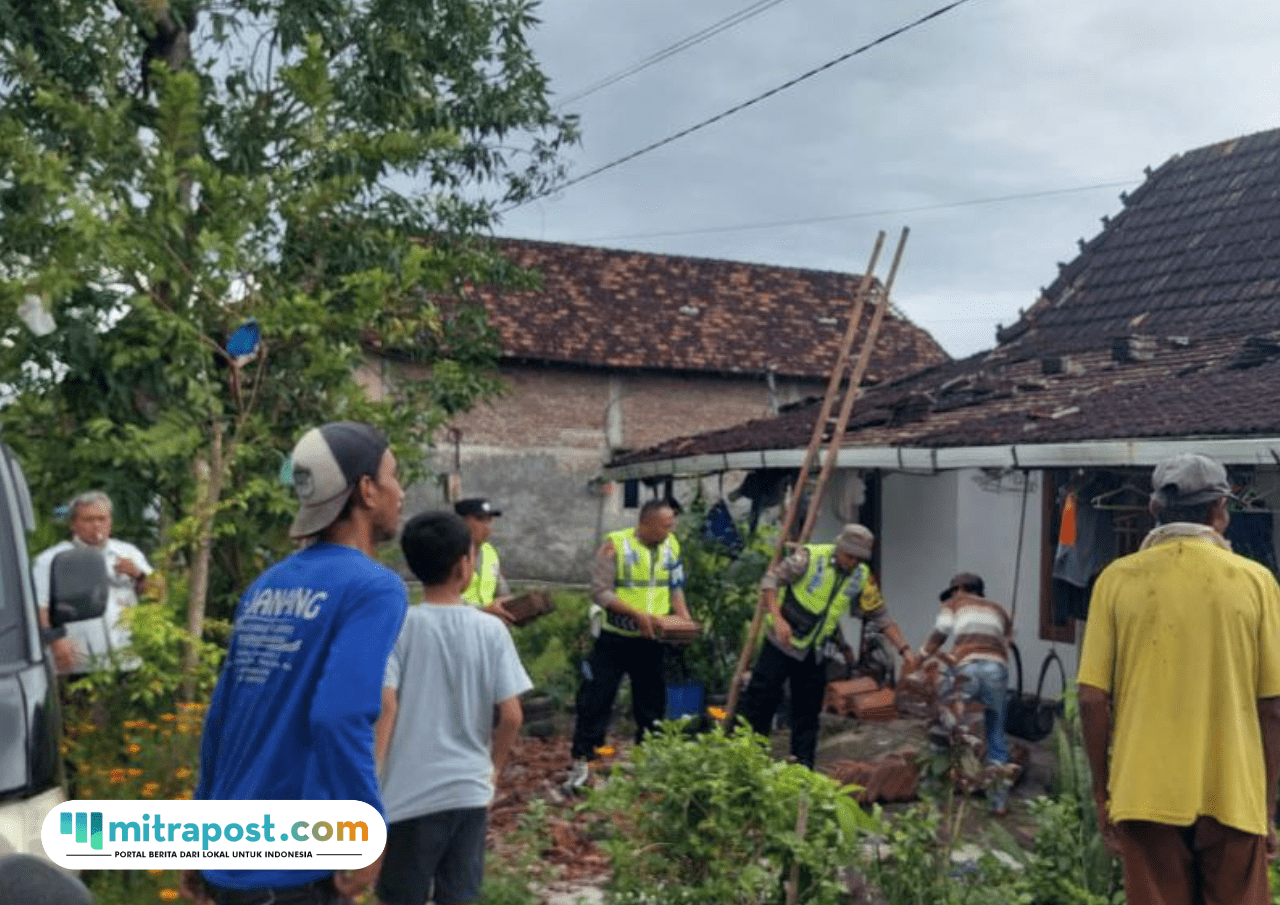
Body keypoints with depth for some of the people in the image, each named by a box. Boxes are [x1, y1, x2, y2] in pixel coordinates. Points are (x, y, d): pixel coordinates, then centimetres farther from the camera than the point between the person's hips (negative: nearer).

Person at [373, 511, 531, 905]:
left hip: (411, 792, -2)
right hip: (469, 789, 2)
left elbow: (385, 705, -15)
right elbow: (511, 715, -3)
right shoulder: (491, 630, -2)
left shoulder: (399, 625, -8)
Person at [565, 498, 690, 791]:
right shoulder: (616, 545, -13)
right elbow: (600, 592, -16)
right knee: (595, 699, -3)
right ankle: (581, 761, 5)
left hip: (651, 640, 5)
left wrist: (684, 618, -4)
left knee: (651, 701, 13)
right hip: (614, 638, -5)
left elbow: (675, 588, 14)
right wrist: (638, 615, -23)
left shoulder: (671, 546, 4)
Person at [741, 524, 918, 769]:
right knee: (760, 701, -3)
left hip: (814, 654, 5)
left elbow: (880, 617, 5)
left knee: (808, 712, 9)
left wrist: (904, 649, -4)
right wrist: (777, 618, -29)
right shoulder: (810, 556, -16)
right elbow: (770, 580, -17)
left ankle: (803, 766, 19)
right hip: (782, 643, -5)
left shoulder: (862, 577, -1)